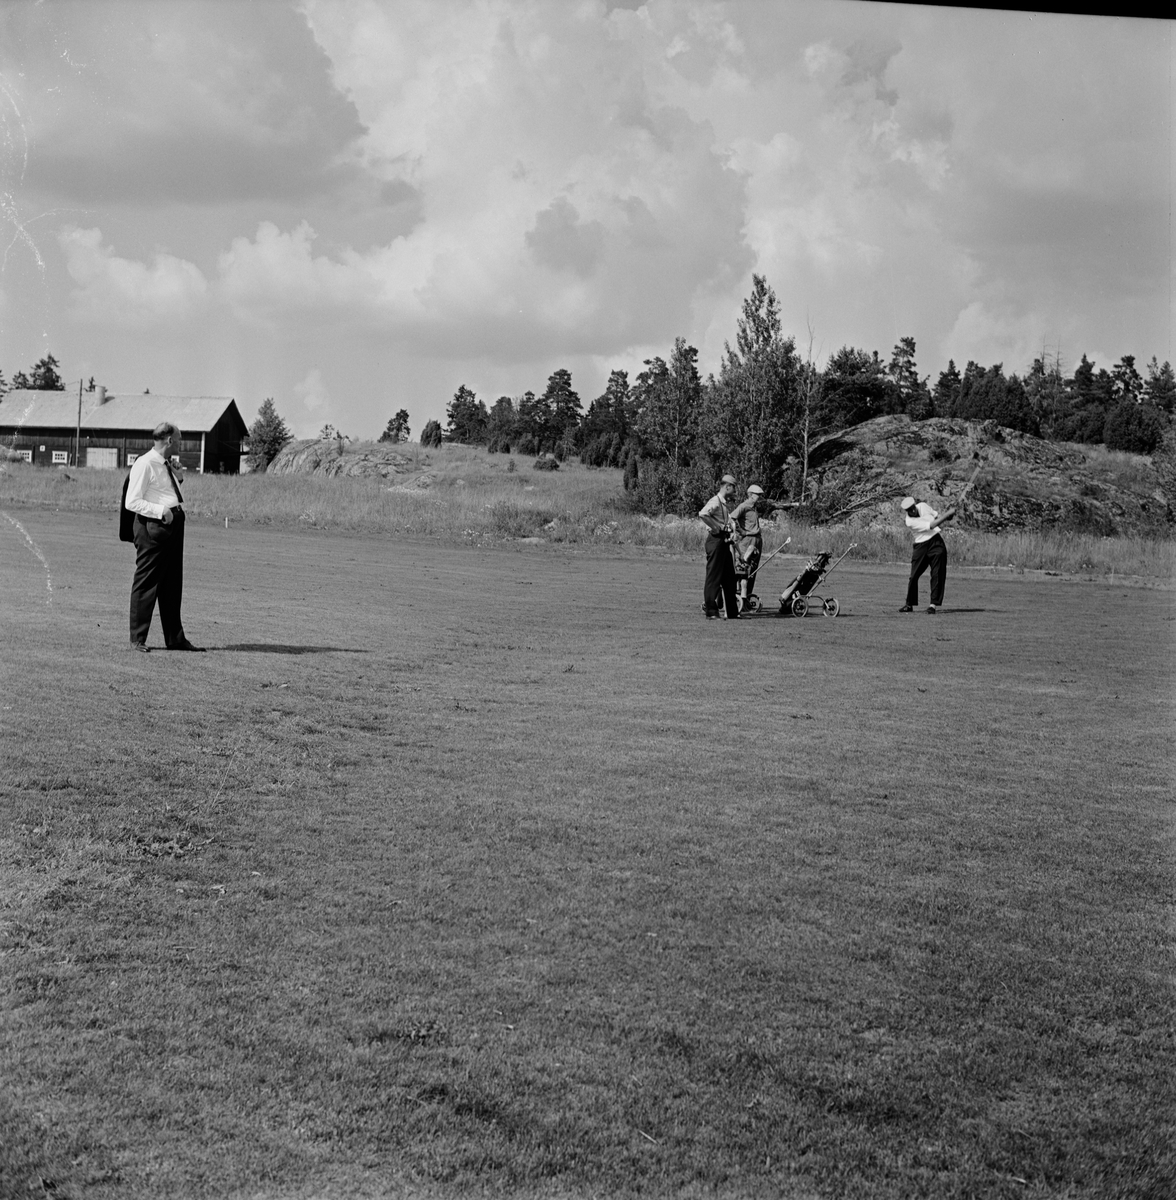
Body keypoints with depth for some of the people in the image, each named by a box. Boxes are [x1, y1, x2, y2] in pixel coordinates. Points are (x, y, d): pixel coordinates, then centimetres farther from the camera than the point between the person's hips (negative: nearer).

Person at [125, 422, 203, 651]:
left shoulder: (167, 466, 16)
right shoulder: (144, 464, -11)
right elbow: (132, 502, -16)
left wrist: (178, 479, 15)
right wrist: (161, 511, -24)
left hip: (173, 524, 9)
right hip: (152, 525, -9)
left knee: (172, 583, 14)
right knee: (146, 583, -3)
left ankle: (174, 638, 22)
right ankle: (137, 639, 5)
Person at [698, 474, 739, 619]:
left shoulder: (725, 503, 16)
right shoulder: (715, 501, -14)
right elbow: (702, 514, -32)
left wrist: (731, 531, 7)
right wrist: (717, 528, -22)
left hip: (724, 542, 10)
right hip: (715, 540, -10)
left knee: (729, 578, 14)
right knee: (713, 577, -6)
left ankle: (732, 611, 22)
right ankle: (711, 612, -3)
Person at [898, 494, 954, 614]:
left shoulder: (922, 506, 0)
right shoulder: (910, 521, -16)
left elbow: (936, 516, 15)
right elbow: (932, 525, -22)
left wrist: (947, 518, -7)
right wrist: (948, 514, -24)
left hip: (937, 542, 3)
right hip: (921, 546, -3)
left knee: (937, 575, -5)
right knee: (914, 576, 0)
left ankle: (934, 604, -4)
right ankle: (909, 604, 13)